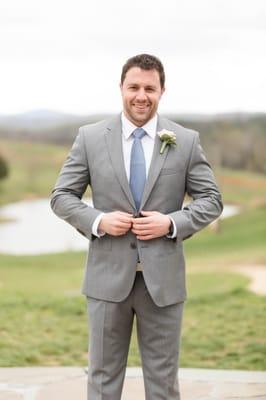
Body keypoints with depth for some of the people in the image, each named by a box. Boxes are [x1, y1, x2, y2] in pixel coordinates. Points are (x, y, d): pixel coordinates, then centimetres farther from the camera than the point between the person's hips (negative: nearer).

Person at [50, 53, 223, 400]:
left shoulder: (186, 141, 1)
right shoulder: (90, 137, 1)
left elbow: (211, 199, 4)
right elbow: (62, 196, 4)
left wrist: (172, 223, -13)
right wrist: (97, 221, -14)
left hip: (163, 279, 0)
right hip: (108, 277, 0)